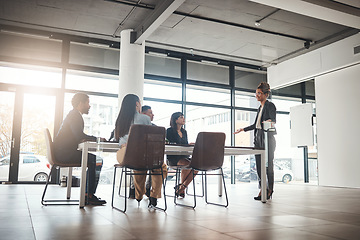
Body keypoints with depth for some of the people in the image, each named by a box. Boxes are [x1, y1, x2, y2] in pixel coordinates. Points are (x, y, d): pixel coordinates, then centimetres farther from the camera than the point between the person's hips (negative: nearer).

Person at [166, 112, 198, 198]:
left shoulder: (184, 132, 20)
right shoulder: (170, 131, 1)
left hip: (184, 156, 6)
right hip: (173, 157, -6)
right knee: (188, 164, -34)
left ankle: (182, 187, -13)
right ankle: (180, 185, -10)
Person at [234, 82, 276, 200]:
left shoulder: (270, 106, -3)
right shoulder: (260, 107, 21)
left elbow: (273, 120, -13)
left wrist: (270, 121, -37)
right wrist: (243, 129, 32)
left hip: (267, 138, -8)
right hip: (258, 139, 8)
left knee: (268, 165, -4)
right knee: (259, 165, 4)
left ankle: (270, 189, 5)